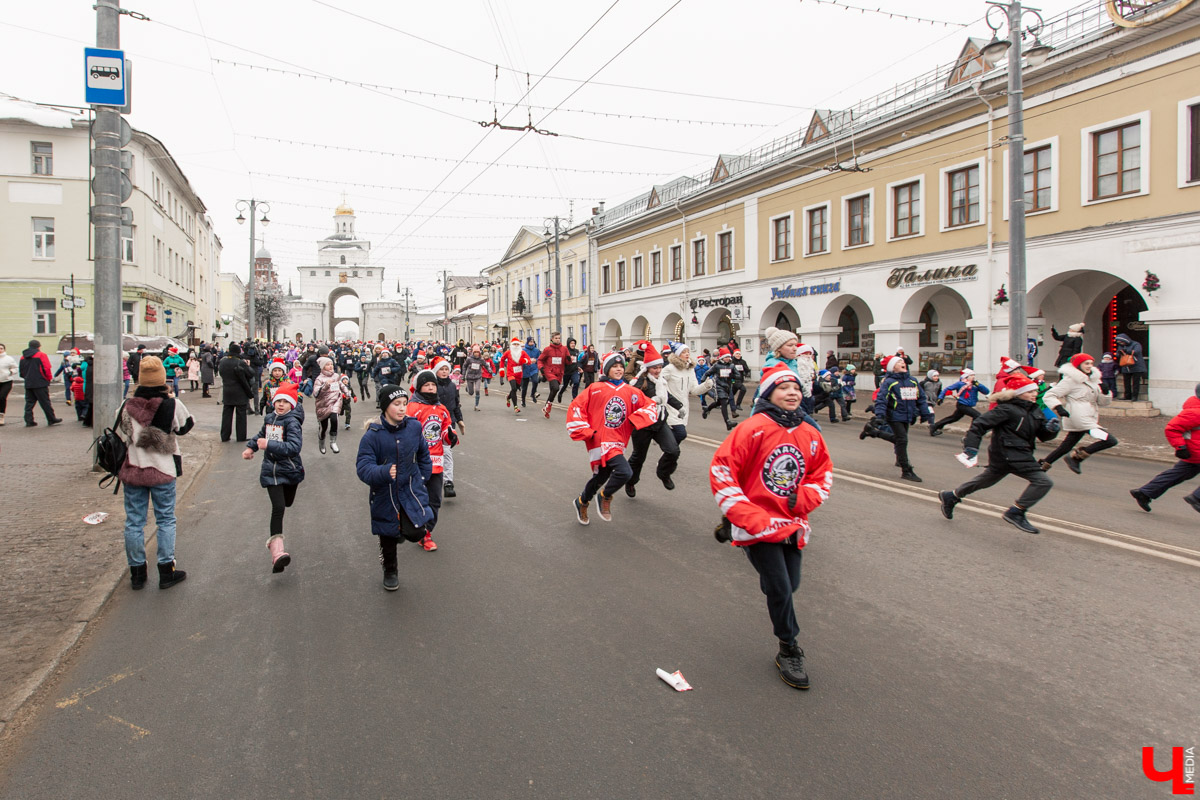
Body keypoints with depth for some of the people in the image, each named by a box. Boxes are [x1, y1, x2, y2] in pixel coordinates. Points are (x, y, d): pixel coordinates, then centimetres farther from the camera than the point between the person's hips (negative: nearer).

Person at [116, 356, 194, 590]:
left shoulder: (127, 406, -6)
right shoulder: (172, 405, -12)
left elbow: (118, 435, 4)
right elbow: (186, 426, 6)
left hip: (132, 471, 2)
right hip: (163, 471, -2)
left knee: (134, 521, 10)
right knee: (165, 520, 7)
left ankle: (137, 572, 18)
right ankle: (166, 571, 10)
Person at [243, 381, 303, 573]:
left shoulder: (292, 422, -14)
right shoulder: (269, 418, 5)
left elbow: (294, 446, -28)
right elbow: (262, 435, 28)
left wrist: (269, 445, -30)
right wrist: (251, 447, 15)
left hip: (290, 470, -2)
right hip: (271, 471, 2)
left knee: (286, 504, 17)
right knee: (278, 507, -15)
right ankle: (276, 550, -23)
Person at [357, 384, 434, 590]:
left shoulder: (414, 427, -6)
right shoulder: (372, 435, -17)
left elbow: (423, 453, 12)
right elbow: (363, 467, -21)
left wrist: (423, 476, 10)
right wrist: (385, 472, -38)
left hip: (412, 489, 2)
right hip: (385, 494, -1)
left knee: (416, 533, -13)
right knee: (388, 536, 14)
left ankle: (401, 530, 25)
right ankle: (390, 571, 43)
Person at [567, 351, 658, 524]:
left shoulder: (630, 392, 5)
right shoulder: (595, 389, -4)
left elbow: (651, 406, 7)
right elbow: (575, 408, -2)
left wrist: (636, 420, -10)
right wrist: (584, 432, -7)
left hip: (618, 443, 5)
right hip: (600, 441, -5)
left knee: (601, 477, 17)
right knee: (625, 472, -22)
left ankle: (582, 502, 44)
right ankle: (605, 496, 6)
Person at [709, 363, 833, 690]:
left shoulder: (810, 435, 3)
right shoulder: (753, 429, -15)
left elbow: (823, 472, 17)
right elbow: (721, 470, -15)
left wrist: (804, 498, -3)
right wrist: (745, 515, -16)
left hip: (791, 524, 5)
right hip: (757, 526, -5)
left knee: (788, 586, 12)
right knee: (781, 589, -5)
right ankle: (789, 652, 16)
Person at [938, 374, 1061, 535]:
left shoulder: (1034, 411, 12)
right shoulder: (1007, 409, -14)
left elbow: (1043, 436, 15)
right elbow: (980, 423, -17)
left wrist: (1051, 429, -8)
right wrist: (971, 446, -22)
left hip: (1020, 454, 9)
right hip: (1008, 454, -9)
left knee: (986, 480, 22)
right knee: (1043, 482, -14)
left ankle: (950, 496, 36)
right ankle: (1015, 512, -6)